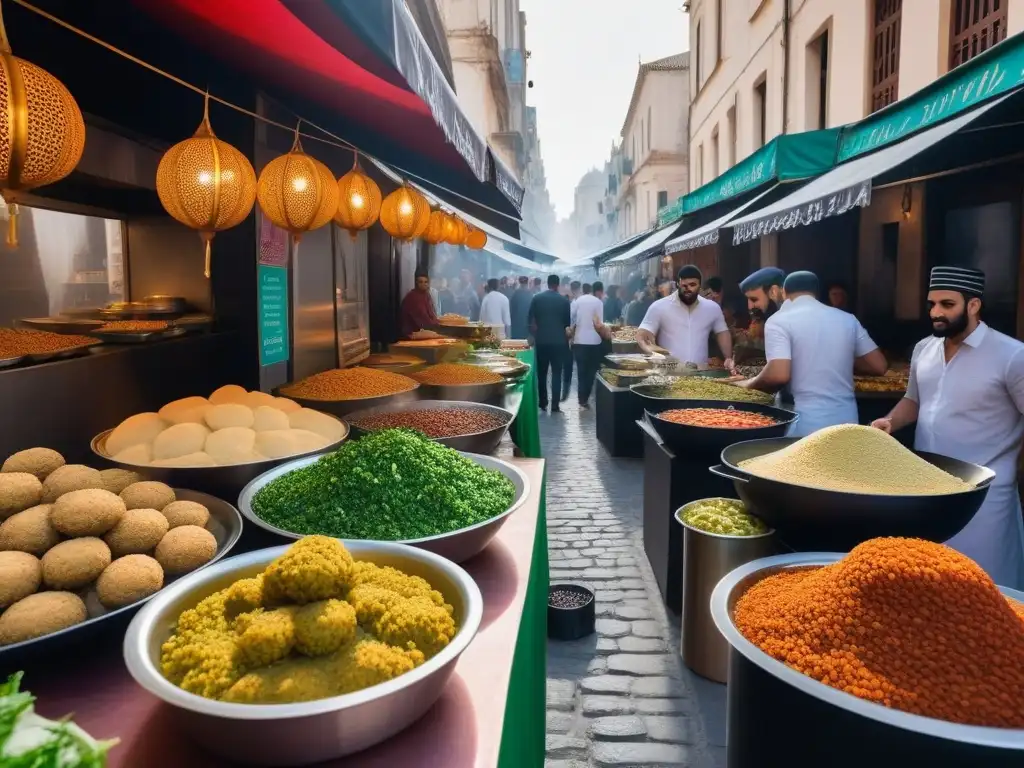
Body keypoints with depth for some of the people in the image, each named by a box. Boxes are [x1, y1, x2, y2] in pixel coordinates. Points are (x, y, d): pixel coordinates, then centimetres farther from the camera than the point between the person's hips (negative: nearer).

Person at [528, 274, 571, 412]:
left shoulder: (537, 298, -1)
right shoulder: (564, 300, -3)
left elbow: (530, 319, 1)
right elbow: (568, 322, 4)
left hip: (541, 340, 1)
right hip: (558, 340, -1)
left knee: (541, 373, 13)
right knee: (556, 373, 3)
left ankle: (543, 403, 17)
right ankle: (555, 406, -2)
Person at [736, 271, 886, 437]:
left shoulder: (779, 321, -7)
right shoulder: (847, 319, 9)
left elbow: (778, 375, -20)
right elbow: (878, 366, 8)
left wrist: (748, 384, -1)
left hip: (806, 425, -5)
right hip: (846, 421, 5)